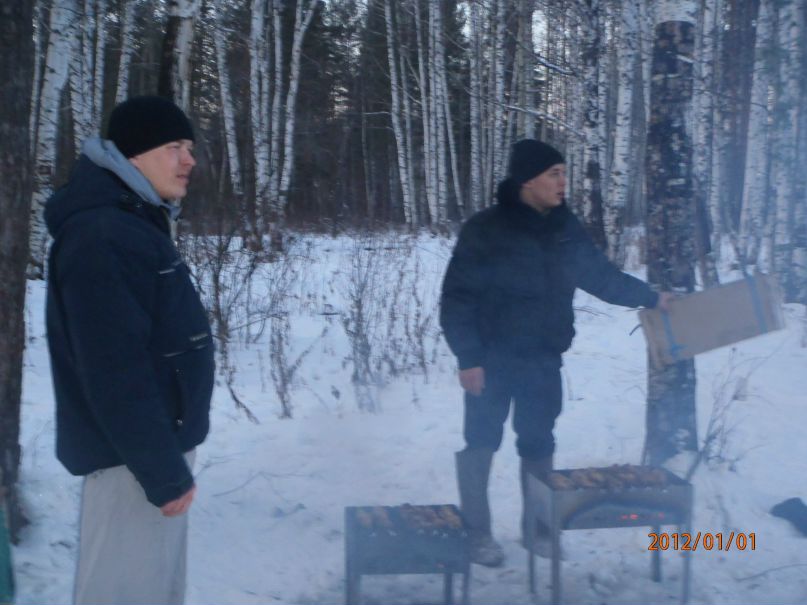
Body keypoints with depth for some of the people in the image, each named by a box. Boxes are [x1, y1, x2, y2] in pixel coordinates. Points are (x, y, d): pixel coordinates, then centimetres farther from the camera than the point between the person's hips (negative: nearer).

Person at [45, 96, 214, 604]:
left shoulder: (136, 224, 13)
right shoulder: (100, 235, -20)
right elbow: (115, 370, -26)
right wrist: (163, 470, -22)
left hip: (159, 440, 10)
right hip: (132, 456, -10)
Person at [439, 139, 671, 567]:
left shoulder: (565, 230, 3)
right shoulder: (486, 230, -15)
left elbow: (601, 275, 15)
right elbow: (457, 299, -15)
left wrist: (650, 297, 12)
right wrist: (468, 358, -19)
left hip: (543, 360, 5)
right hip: (492, 360, -5)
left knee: (538, 445, 14)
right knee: (481, 443, 3)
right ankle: (476, 531, 18)